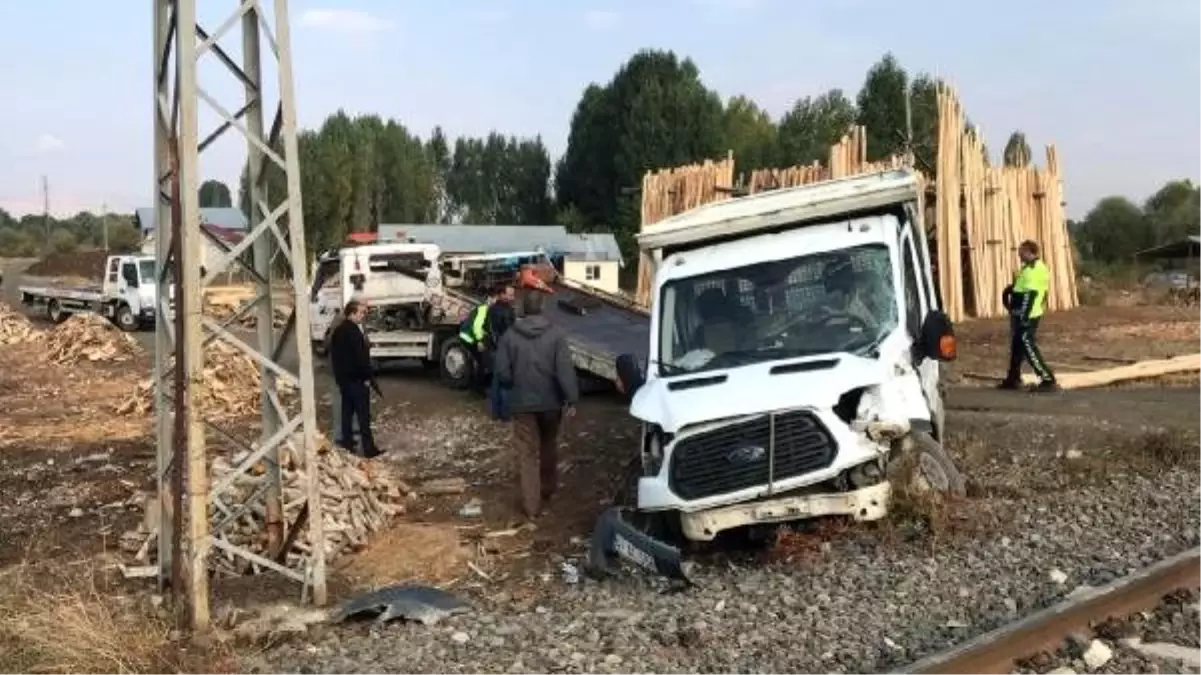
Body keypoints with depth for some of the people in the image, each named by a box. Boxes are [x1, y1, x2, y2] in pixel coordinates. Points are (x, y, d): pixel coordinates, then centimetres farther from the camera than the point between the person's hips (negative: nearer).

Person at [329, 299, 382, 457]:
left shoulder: (338, 331, 12)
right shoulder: (353, 331, -18)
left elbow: (334, 356, 19)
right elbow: (361, 356, -21)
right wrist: (368, 377, -14)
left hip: (343, 378, 9)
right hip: (357, 379, -9)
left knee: (347, 411, 15)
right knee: (363, 415, -7)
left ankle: (347, 444, 20)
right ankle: (369, 448, -6)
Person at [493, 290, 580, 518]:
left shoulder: (510, 336, -6)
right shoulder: (555, 334, -9)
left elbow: (502, 373, -5)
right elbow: (565, 369, -15)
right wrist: (571, 399, -11)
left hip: (522, 403, -1)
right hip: (551, 402, 1)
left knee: (527, 453, 3)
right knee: (548, 447, 22)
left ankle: (532, 504, 0)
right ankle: (547, 490, 38)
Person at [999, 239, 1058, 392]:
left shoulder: (1033, 271, -20)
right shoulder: (1029, 268, 14)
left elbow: (1029, 295, -25)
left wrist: (1024, 317, -25)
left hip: (1027, 316, -11)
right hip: (1021, 315, 11)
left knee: (1028, 347, -10)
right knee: (1017, 345, 18)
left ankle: (1048, 380, -8)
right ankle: (1013, 379, 28)